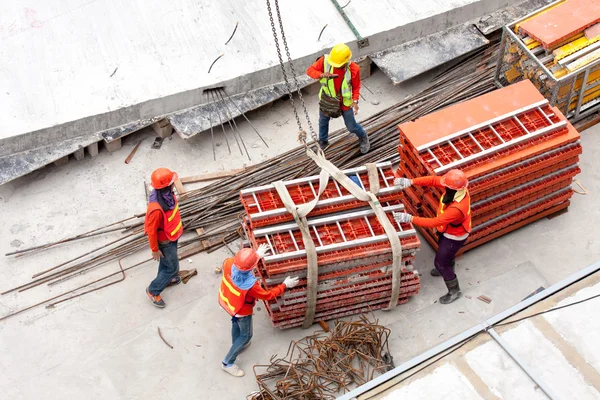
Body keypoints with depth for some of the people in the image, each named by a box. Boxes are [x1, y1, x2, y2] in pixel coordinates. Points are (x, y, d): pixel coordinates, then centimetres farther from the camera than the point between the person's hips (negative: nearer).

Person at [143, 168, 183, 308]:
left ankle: (166, 279, 56)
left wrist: (179, 225, 20)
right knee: (172, 267, 10)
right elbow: (151, 230, -28)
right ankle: (153, 291, 28)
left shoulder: (167, 194, -16)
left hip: (171, 236, 8)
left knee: (166, 262, 31)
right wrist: (155, 250, -16)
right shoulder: (156, 208, -42)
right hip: (164, 241, -8)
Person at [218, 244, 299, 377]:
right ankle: (228, 363, 31)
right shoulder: (250, 285, -43)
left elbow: (240, 262, -2)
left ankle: (236, 345, 61)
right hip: (241, 310, -6)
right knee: (246, 336, 19)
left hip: (226, 301, 6)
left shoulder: (229, 263, -30)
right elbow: (267, 295, -23)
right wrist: (285, 285, -12)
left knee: (236, 322, 35)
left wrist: (257, 255, 5)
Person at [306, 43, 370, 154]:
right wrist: (322, 75, -38)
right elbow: (310, 70, -18)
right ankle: (323, 142, 54)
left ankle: (363, 138, 47)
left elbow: (356, 87, -11)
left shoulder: (353, 69, -27)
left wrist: (355, 101, -25)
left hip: (345, 102, -2)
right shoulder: (325, 60, -26)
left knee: (351, 126, 14)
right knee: (323, 122, 25)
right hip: (326, 100, 2)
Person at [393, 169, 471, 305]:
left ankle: (454, 291, 33)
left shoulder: (457, 208, -47)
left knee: (440, 262, 10)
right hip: (448, 230, 8)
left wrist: (410, 218, -41)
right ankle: (447, 269, 67)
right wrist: (411, 181, -33)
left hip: (454, 237, -8)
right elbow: (433, 180, -22)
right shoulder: (457, 187, -26)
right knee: (444, 250, 34)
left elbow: (434, 223, -41)